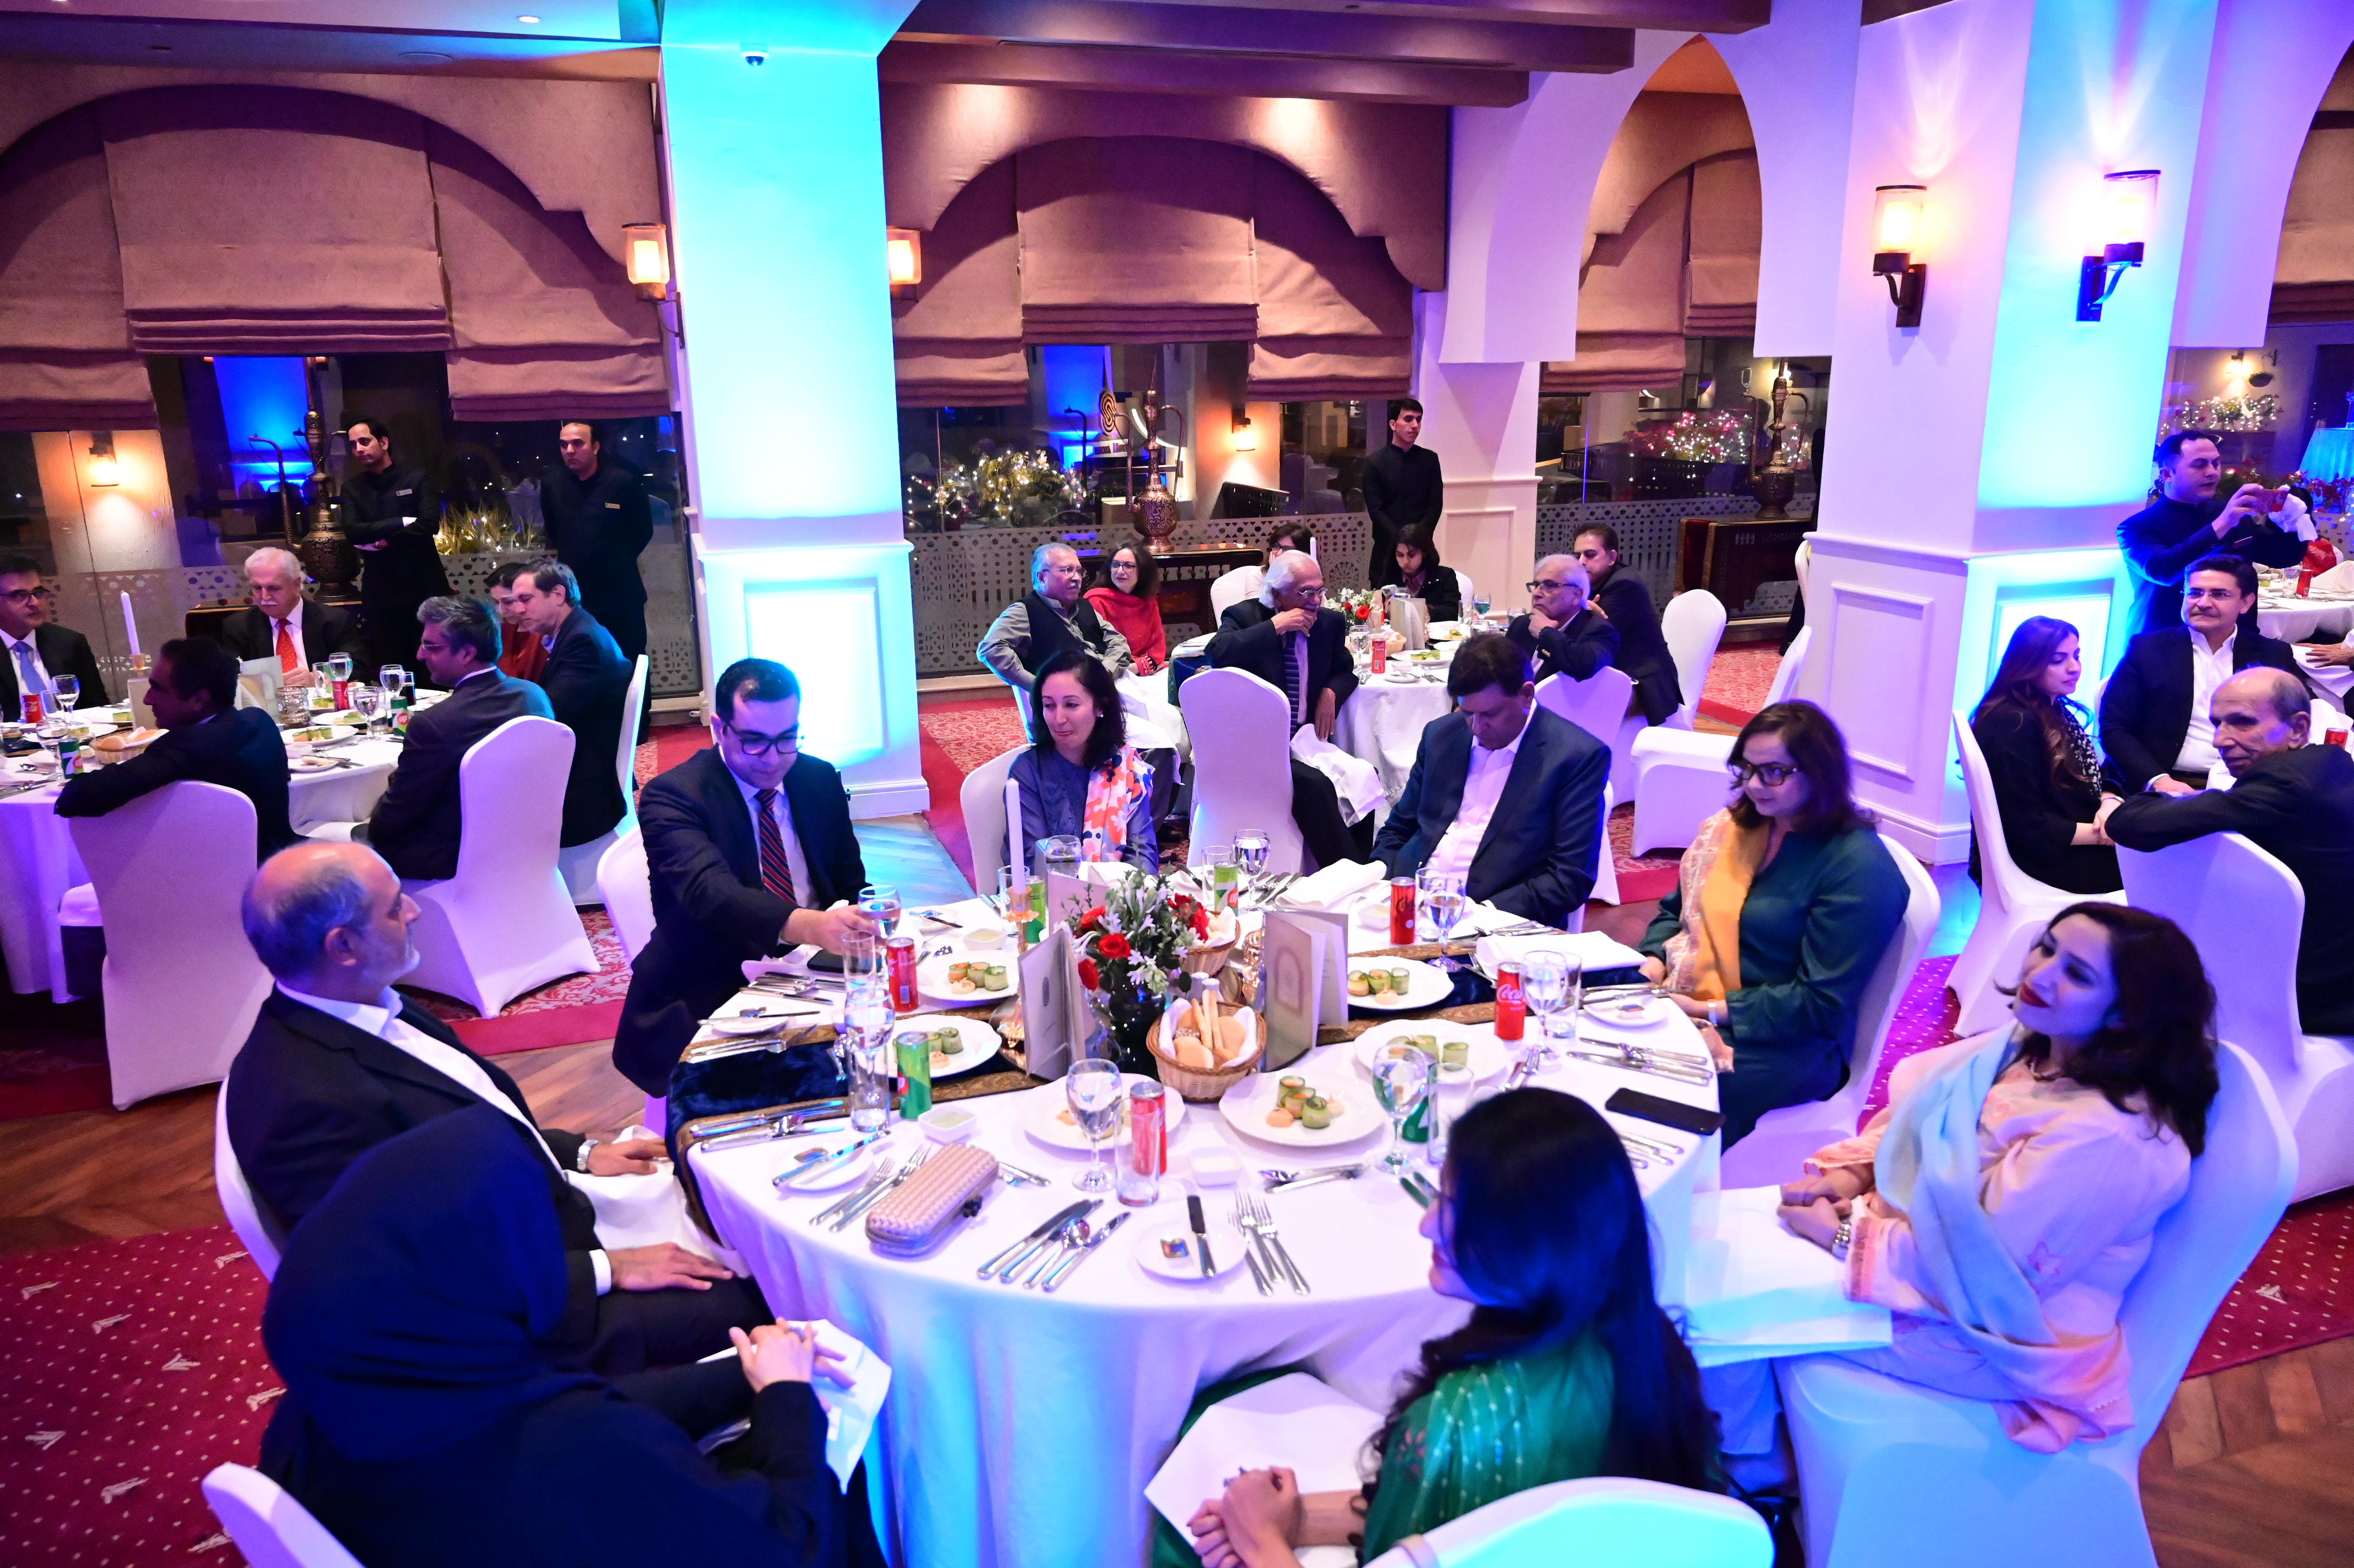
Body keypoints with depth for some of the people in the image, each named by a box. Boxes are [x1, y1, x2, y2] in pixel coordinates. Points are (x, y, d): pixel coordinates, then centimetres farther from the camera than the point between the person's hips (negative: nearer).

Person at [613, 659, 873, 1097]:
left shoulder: (820, 780, 8)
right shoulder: (672, 796, -10)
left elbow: (851, 881, 15)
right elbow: (709, 890, -28)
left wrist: (858, 925, -10)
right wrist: (805, 925, -47)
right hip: (709, 1001, -6)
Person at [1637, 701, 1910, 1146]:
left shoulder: (1859, 868, -13)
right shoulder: (1736, 826, 8)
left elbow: (1821, 1004, -16)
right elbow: (1677, 910, 17)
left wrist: (1711, 1011, -20)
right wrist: (1655, 961, -5)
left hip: (1785, 1045, -6)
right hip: (1683, 1005, 7)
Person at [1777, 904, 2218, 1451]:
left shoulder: (2104, 1139, -30)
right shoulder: (2031, 1047, -4)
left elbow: (1977, 1270, -27)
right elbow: (1914, 1110, 8)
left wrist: (1842, 1233, -20)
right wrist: (1851, 1174, -9)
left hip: (1996, 1339, -8)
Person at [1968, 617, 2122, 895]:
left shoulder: (2057, 712, 12)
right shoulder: (2011, 725, -18)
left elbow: (2090, 780, 13)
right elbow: (2025, 825, -21)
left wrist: (2110, 803, -9)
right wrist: (2106, 834, -17)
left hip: (2073, 848, 8)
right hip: (2039, 860, -8)